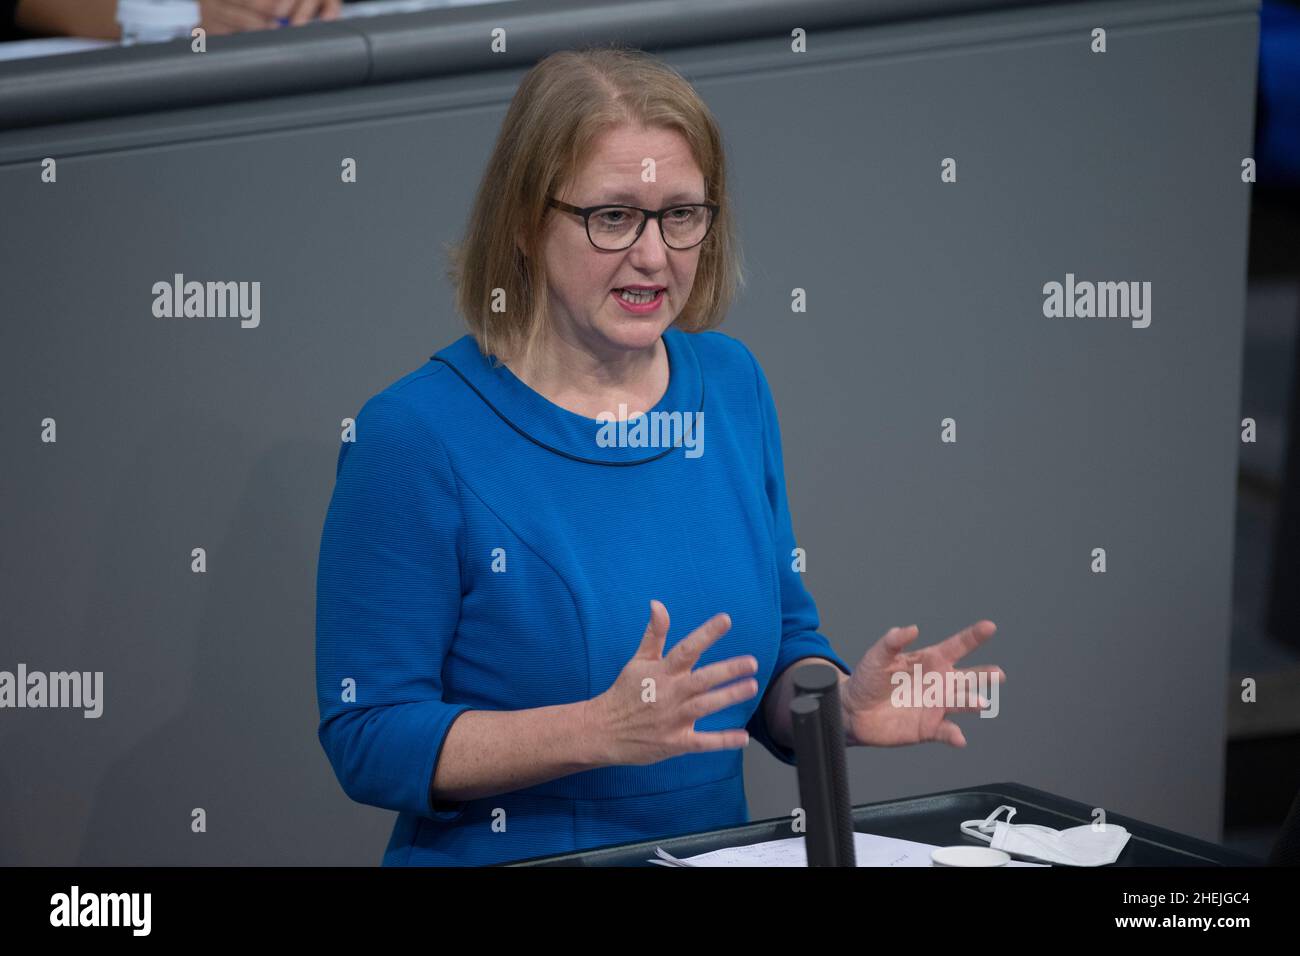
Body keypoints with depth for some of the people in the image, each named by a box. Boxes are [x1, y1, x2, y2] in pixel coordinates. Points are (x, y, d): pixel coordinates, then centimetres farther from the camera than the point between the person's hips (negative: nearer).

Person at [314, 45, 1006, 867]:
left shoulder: (732, 387, 7)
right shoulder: (416, 434, -10)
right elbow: (368, 739, -11)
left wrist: (845, 707, -6)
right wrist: (604, 729, -21)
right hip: (505, 861, -4)